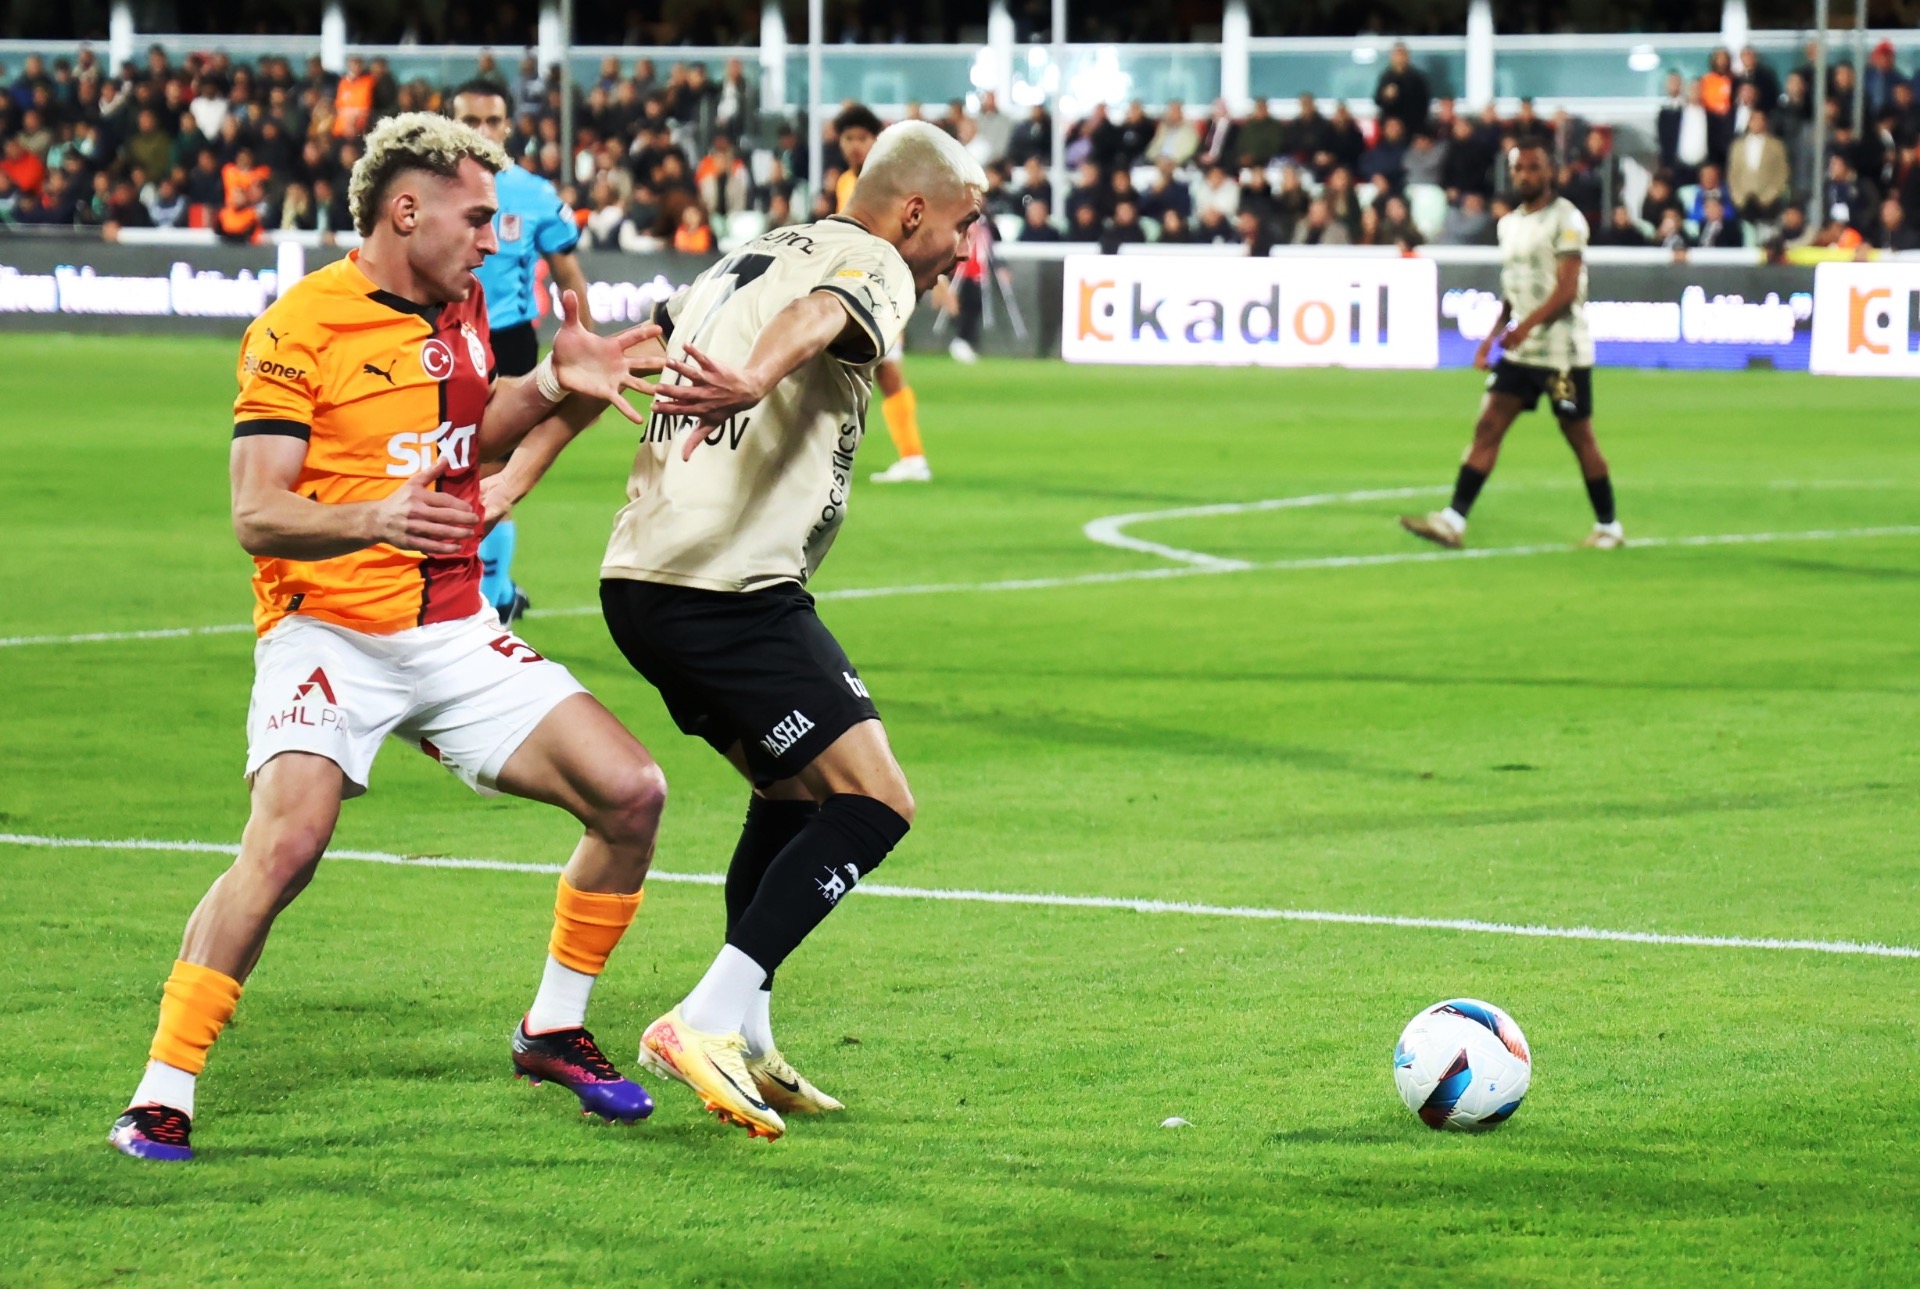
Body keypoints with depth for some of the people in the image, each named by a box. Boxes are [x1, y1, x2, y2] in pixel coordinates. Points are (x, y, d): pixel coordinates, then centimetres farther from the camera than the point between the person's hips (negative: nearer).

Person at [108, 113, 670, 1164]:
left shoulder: (462, 310, 11)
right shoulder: (303, 324, -11)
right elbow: (256, 515, -16)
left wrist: (552, 387, 11)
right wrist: (372, 518, -34)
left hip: (456, 637, 7)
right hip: (327, 634, -7)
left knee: (630, 793, -4)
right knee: (285, 844, -28)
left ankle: (554, 1029, 16)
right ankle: (162, 1094, -17)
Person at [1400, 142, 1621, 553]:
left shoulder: (1566, 220, -11)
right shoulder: (1509, 224, 14)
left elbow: (1568, 289, -19)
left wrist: (1525, 326, -31)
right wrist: (1493, 336, 14)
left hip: (1563, 352, -7)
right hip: (1519, 352, 7)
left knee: (1580, 438, 3)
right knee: (1488, 427, -4)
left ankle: (1608, 526, 17)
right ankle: (1454, 520, -9)